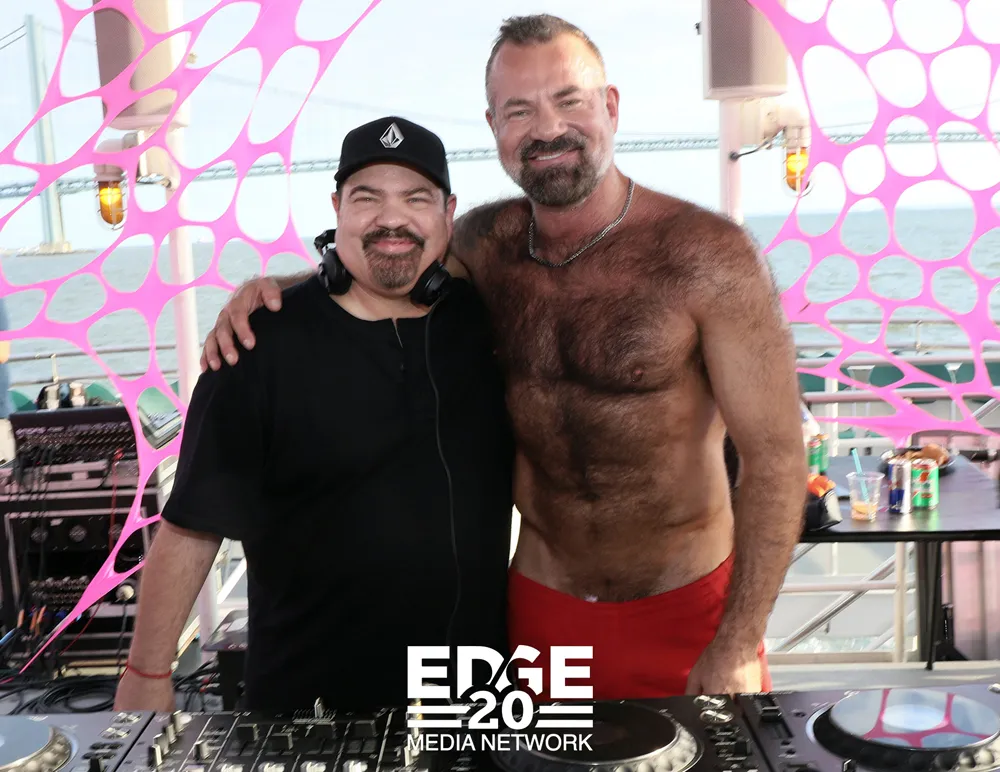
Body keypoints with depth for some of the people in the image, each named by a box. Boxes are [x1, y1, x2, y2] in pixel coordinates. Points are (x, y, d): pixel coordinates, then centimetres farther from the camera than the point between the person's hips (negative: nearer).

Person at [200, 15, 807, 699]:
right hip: (541, 603, 4)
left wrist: (738, 646, -15)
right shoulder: (490, 243, -4)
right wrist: (266, 288, -5)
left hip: (688, 612, -3)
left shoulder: (707, 255, -17)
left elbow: (776, 456, -14)